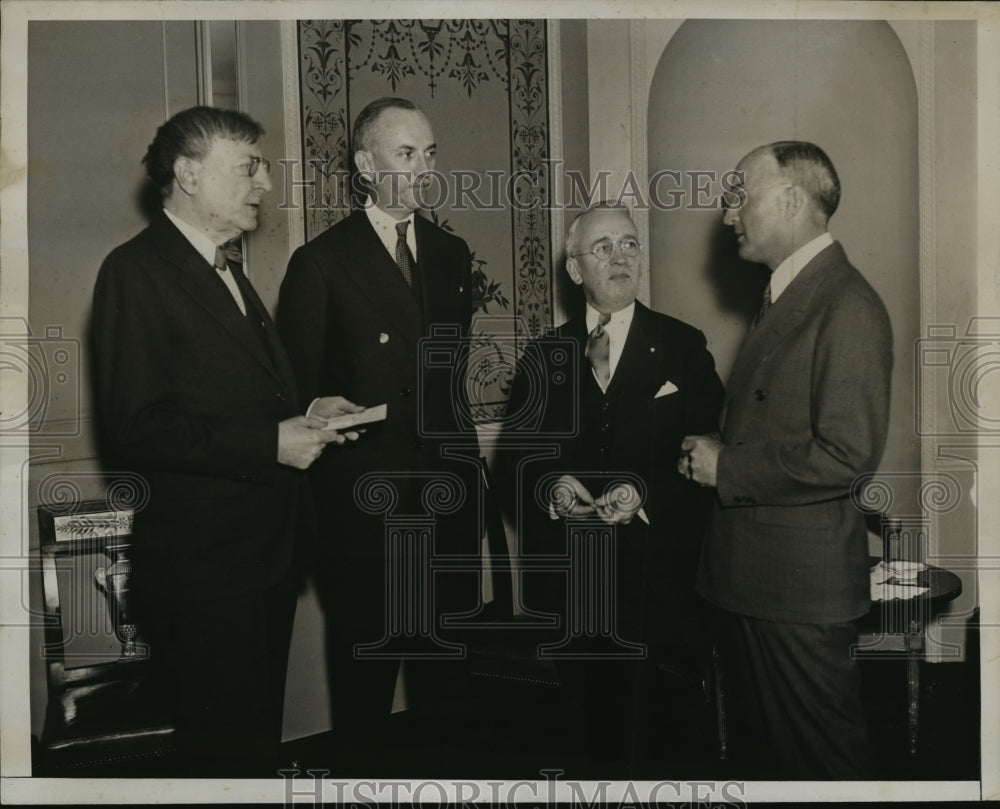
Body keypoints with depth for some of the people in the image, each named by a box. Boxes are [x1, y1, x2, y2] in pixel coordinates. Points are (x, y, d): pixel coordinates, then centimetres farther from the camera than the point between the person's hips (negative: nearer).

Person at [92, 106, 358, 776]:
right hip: (202, 565, -9)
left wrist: (302, 418, 5)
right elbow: (135, 429, -20)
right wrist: (269, 442, -20)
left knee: (262, 738, 19)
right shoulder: (135, 271, -12)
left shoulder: (228, 273, 17)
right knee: (231, 751, 1)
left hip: (269, 554, 9)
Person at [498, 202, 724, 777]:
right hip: (573, 577, 2)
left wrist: (645, 492, -18)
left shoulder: (684, 347, 4)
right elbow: (513, 460, 6)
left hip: (660, 575, -2)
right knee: (593, 726, 10)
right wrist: (549, 486, -14)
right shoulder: (544, 358, 10)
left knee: (664, 728, 3)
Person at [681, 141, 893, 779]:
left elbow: (849, 453, -25)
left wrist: (728, 469, -17)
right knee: (767, 740, 21)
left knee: (821, 755, 6)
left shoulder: (849, 307, -18)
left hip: (803, 583, -9)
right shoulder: (785, 294, 14)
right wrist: (715, 452, 3)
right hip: (753, 575, 9)